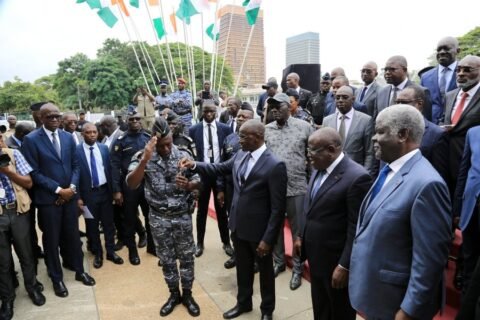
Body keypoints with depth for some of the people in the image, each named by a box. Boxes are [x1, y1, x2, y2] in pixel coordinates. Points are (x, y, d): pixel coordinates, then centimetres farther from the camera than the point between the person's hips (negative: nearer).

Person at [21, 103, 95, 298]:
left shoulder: (68, 137, 5)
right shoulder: (31, 140, -9)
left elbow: (75, 165, 7)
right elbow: (34, 172, -11)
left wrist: (71, 187, -7)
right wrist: (58, 190, -15)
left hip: (69, 195, 4)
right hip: (48, 198, -4)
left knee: (73, 235, 15)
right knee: (52, 240, 9)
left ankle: (79, 271, 32)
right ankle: (57, 278, 27)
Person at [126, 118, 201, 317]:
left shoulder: (183, 156, -6)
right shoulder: (142, 157, -9)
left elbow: (198, 182, -2)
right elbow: (131, 184, -21)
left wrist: (187, 184, -26)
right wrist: (145, 159, -32)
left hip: (183, 215, 0)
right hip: (159, 218, 0)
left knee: (186, 257, 12)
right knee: (166, 259, 15)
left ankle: (187, 294, 32)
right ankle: (174, 294, 36)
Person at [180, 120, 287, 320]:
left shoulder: (275, 166, -23)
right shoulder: (240, 155, -2)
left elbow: (278, 208, -20)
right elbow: (220, 168, 14)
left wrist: (268, 238, -18)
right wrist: (195, 165, -1)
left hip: (259, 230, -6)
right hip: (238, 226, 6)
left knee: (265, 271, 18)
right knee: (243, 268, 24)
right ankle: (243, 303, 48)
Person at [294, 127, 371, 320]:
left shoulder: (357, 177, -24)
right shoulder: (318, 170, 1)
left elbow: (356, 228, -22)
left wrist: (345, 266, -19)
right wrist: (300, 235, 13)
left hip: (335, 260, -7)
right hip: (316, 256, 7)